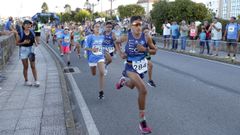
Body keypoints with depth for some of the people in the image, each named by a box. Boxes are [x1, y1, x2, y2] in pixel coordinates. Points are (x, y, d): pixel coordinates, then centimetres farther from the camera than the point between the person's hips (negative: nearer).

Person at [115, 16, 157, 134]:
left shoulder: (146, 38, -9)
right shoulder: (126, 37, -11)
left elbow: (154, 51, 1)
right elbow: (117, 42, 10)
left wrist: (145, 49, -18)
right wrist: (120, 53, -6)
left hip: (141, 67, 4)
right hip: (130, 67, -4)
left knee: (131, 86, 28)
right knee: (143, 90, -22)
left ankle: (123, 81, 67)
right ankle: (142, 121, -9)